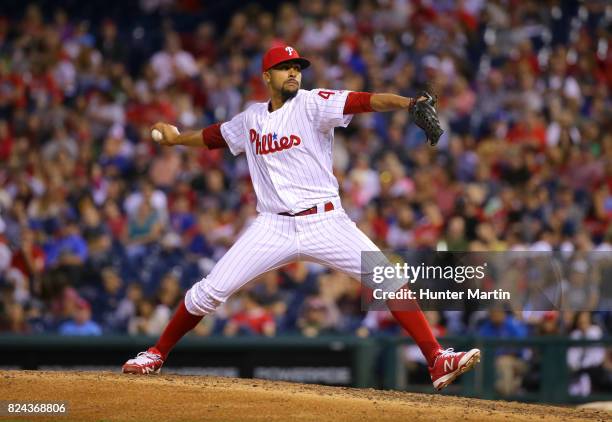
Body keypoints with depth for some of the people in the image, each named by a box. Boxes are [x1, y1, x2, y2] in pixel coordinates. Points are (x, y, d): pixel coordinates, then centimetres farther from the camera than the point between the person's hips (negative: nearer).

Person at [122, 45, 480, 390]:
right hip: (273, 228, 3)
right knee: (209, 291, -3)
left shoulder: (312, 104, -3)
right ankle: (157, 355, 17)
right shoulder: (252, 119, 11)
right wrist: (176, 138, 43)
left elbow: (364, 101, -19)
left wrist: (409, 104, -35)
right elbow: (213, 136, 32)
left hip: (324, 222, -3)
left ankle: (438, 361, -15)